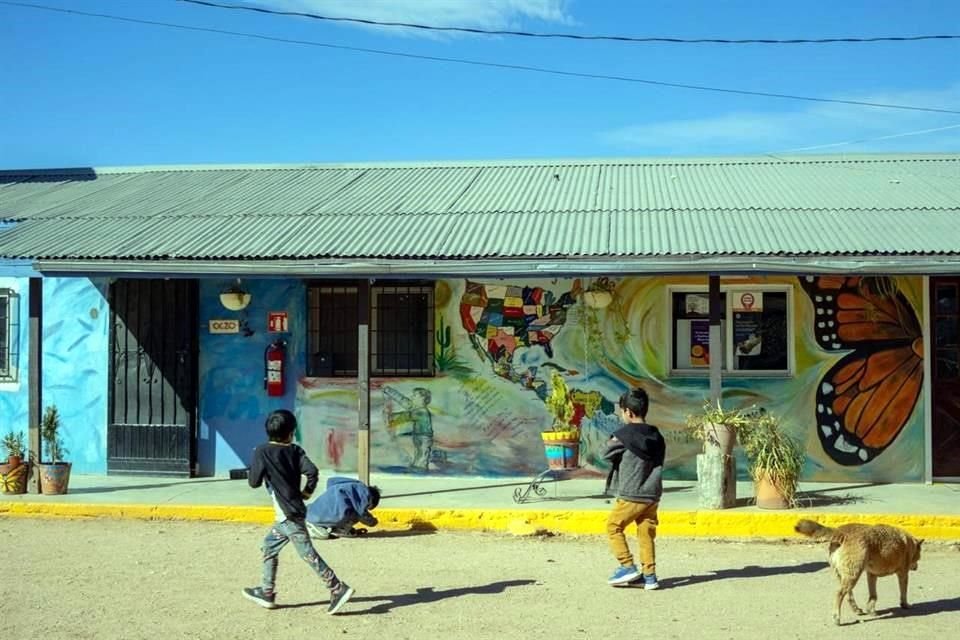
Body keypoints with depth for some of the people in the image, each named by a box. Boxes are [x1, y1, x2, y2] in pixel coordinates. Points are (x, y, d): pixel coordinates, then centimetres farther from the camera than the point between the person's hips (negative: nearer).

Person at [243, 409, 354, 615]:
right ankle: (267, 592, 26)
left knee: (307, 553, -9)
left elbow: (254, 482, -9)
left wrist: (254, 466, 9)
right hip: (294, 511, 7)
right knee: (269, 547, 20)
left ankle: (338, 588, -13)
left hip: (288, 514, -7)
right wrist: (307, 491, 5)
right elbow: (312, 471, -10)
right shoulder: (294, 450, 3)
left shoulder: (262, 452, -8)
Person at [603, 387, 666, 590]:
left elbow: (607, 453, -2)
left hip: (631, 495, -6)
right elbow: (659, 462, 14)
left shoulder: (624, 433, -12)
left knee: (613, 527, 10)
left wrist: (612, 442, 14)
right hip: (652, 494, 6)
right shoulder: (656, 436, 7)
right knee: (647, 534, 11)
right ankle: (649, 575, 10)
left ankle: (628, 567, 4)